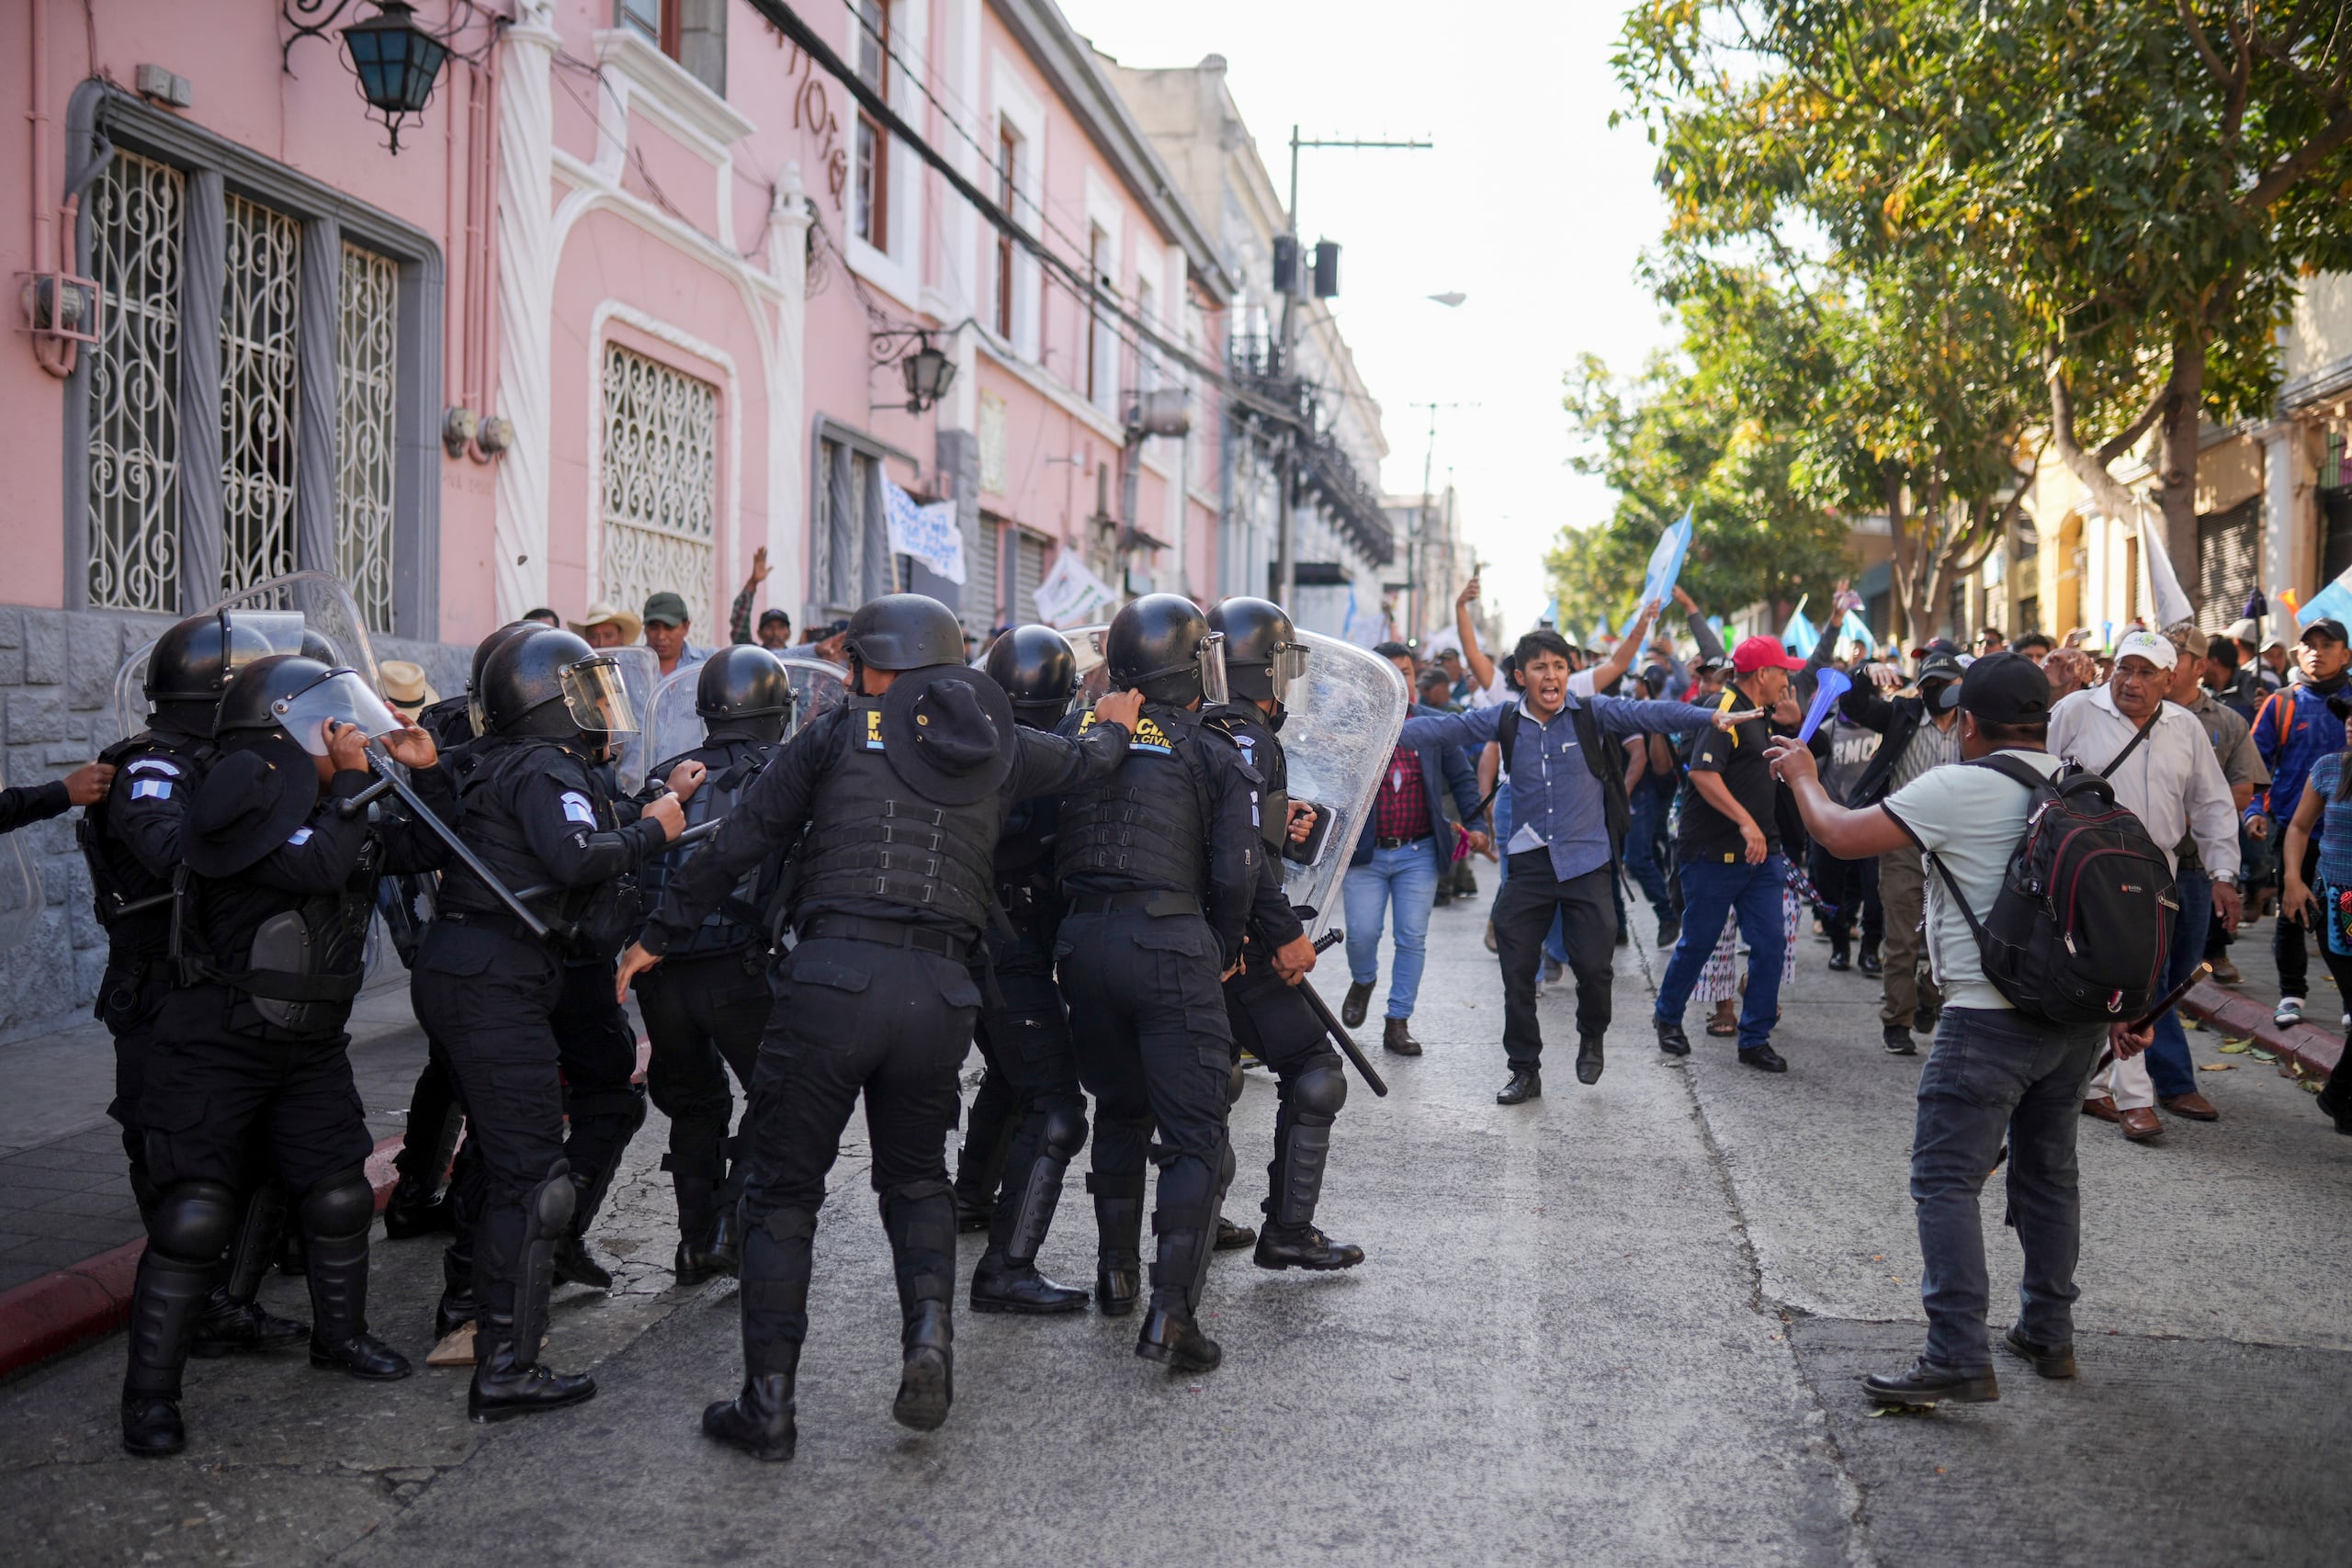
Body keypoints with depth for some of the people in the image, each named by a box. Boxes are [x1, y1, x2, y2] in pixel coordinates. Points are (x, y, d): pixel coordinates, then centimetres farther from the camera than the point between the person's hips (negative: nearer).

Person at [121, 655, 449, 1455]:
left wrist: (425, 773, 2)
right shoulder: (240, 785, -16)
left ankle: (340, 1332, 33)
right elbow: (314, 864, -29)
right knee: (193, 1215, -7)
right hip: (216, 1045, -7)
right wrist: (351, 781, -18)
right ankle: (150, 1393, 5)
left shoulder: (339, 801, 9)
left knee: (340, 1195, 11)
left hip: (310, 1044, 7)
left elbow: (431, 850, 14)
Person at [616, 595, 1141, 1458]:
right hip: (940, 992, 3)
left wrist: (660, 934, 18)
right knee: (915, 1176, 25)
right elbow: (1086, 762, 33)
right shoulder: (1001, 746, 13)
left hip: (834, 975, -3)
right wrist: (1114, 730, 57)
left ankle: (767, 1403, 11)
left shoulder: (840, 732, 6)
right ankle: (929, 1326, 2)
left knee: (783, 1187, 10)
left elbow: (739, 841, 9)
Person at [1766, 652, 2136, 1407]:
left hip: (1990, 1019, -8)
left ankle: (1958, 1359, -6)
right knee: (2048, 1174, 19)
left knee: (1946, 1180, -3)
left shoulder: (1956, 788, -13)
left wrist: (1804, 777, 9)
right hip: (2077, 1016, 8)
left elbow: (1844, 836, -10)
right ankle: (2048, 1336, 30)